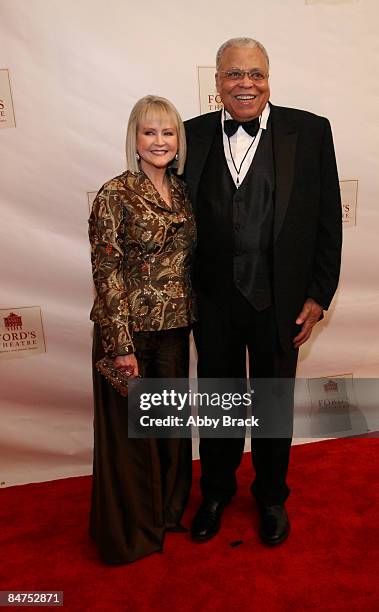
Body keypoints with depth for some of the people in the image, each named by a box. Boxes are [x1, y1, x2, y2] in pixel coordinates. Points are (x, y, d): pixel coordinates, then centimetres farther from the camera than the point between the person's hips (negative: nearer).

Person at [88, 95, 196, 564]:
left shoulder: (182, 191, 7)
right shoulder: (115, 194, -11)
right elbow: (106, 272, -14)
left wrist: (192, 317, 9)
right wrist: (122, 345, -16)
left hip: (175, 327, 6)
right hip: (130, 329, -6)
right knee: (129, 428, 10)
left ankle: (168, 508, 44)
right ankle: (128, 529, 35)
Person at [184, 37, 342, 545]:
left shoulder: (310, 131, -4)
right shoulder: (193, 135, 1)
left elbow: (328, 221, -3)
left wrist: (318, 295, -5)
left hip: (280, 300, -1)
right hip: (213, 300, 2)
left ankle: (271, 495, 43)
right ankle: (216, 491, 43)